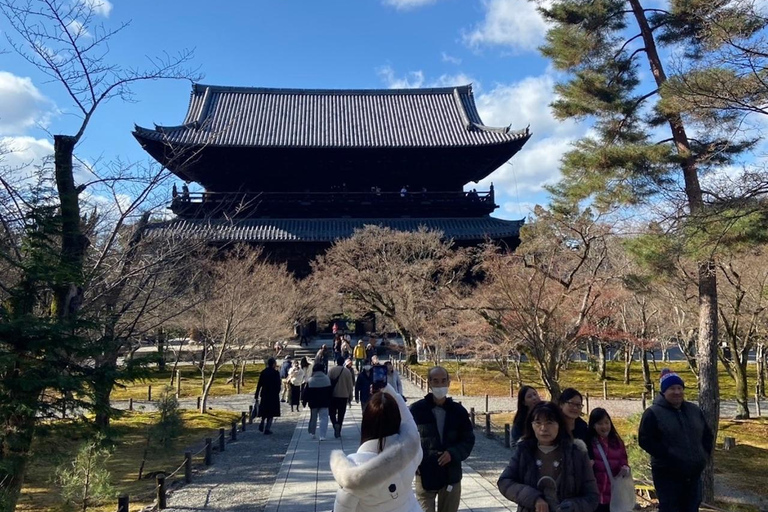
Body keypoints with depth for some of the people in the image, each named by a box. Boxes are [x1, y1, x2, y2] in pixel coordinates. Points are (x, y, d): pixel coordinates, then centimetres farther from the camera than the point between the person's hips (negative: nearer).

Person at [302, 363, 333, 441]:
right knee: (323, 418, 0)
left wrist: (304, 400, 7)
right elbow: (330, 391, 4)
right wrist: (329, 402, 12)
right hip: (324, 403, 0)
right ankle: (322, 435, -8)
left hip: (313, 403, 0)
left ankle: (312, 433, 27)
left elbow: (306, 392, -5)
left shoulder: (310, 380, -9)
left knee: (313, 418, 16)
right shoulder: (327, 379, -2)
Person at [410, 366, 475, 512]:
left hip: (451, 476, 3)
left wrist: (453, 453, -13)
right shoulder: (417, 409, -8)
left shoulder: (458, 411, 0)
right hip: (425, 476, -3)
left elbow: (469, 440, 4)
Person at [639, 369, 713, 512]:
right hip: (667, 474, -6)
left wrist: (705, 454, 4)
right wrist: (668, 455, -19)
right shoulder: (653, 413, -9)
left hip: (693, 473, 6)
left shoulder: (694, 410, 10)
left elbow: (708, 434, 20)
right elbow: (645, 440, -13)